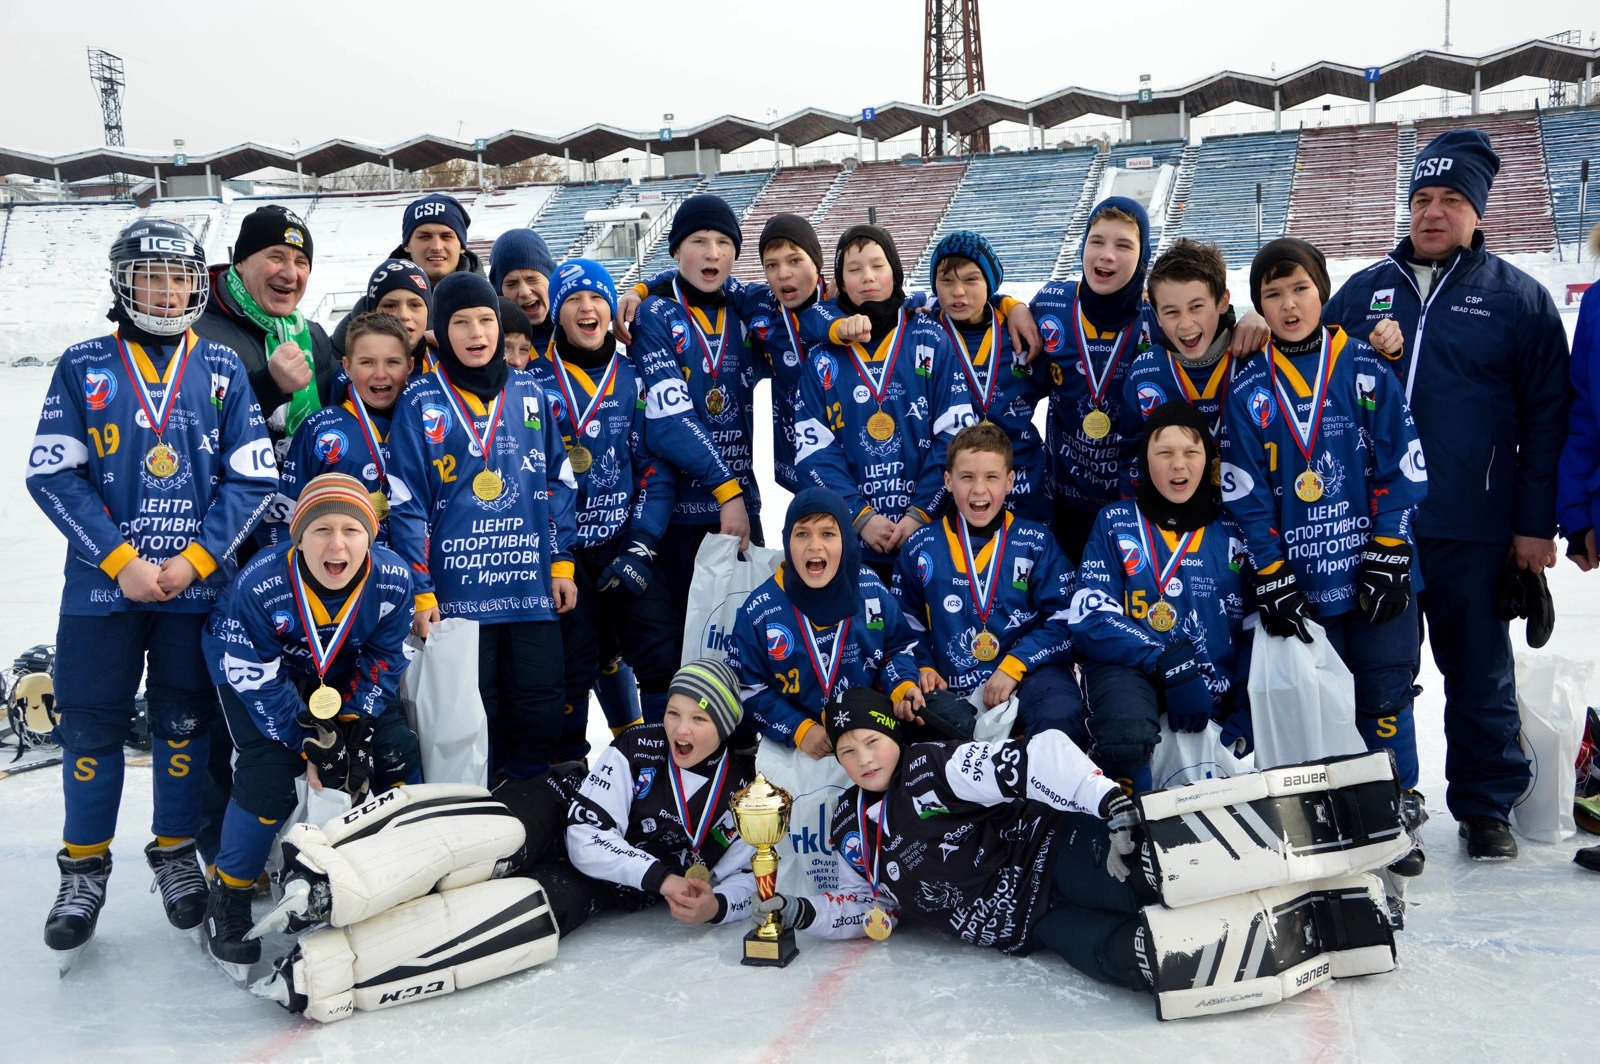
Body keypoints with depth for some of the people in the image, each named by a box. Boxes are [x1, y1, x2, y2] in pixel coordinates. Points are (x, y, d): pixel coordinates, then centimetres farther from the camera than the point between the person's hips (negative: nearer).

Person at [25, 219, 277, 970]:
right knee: (90, 726, 4)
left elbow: (252, 479, 0)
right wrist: (120, 559, -11)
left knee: (186, 725, 9)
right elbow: (52, 473, -3)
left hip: (197, 587, 1)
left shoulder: (222, 369, 4)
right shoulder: (83, 367, 2)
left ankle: (176, 852, 27)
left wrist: (196, 558, -10)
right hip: (102, 585, 0)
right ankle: (84, 868, 22)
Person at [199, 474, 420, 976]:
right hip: (255, 669, -3)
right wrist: (309, 747, -26)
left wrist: (354, 732, -21)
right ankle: (228, 896, 2)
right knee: (268, 774, -20)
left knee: (396, 755, -8)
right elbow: (259, 681, -25)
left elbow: (382, 664, -13)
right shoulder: (259, 586, -35)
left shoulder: (393, 579, -28)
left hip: (345, 676, 3)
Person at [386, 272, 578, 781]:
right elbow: (406, 504, -3)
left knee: (542, 705, 7)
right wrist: (419, 590, -8)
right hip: (457, 589, -2)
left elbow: (559, 482, 12)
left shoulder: (529, 392, 9)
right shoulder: (421, 402, 0)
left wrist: (562, 562, 6)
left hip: (532, 584, 3)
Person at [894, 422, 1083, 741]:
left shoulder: (1037, 542, 7)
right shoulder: (921, 547, 11)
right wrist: (923, 668, 1)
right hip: (953, 689, 1)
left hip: (1029, 671, -1)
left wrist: (1014, 665, -12)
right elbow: (906, 623, 19)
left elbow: (1062, 619, 1)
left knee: (1059, 720, -35)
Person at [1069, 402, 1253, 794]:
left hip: (1217, 688, 3)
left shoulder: (1233, 532, 11)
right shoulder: (1115, 523, 5)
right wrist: (1167, 662, -18)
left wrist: (1244, 714, -4)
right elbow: (1091, 619, -5)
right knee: (1127, 732, -35)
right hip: (1129, 670, -3)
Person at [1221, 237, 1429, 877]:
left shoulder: (1368, 371, 0)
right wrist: (1272, 581, -6)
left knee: (1386, 698, 7)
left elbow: (1401, 469, -1)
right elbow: (1245, 496, 0)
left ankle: (1398, 815, 23)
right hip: (1300, 584, 1)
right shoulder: (1248, 393, 1)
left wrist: (1387, 558, -7)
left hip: (1376, 575, 0)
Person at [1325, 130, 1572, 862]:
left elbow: (1547, 417, 1)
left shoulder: (1518, 298, 3)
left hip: (1472, 533, -2)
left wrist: (1536, 523, -3)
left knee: (1480, 672, 8)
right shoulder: (1362, 292, 10)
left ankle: (1486, 807, 22)